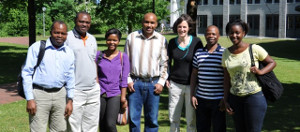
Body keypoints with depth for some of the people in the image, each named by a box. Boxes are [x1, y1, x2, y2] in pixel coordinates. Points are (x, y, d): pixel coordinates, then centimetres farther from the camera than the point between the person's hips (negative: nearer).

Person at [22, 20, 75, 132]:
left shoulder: (69, 53, 9)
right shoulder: (36, 48, -3)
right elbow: (27, 73, -4)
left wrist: (70, 100, 10)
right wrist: (30, 99, -10)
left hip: (60, 94, 4)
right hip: (39, 94, -4)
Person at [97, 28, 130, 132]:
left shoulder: (123, 57, 1)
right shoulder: (99, 55, 4)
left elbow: (124, 79, 0)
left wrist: (123, 97, -4)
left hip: (115, 94, -2)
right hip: (100, 94, 2)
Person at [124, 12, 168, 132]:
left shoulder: (162, 40, 5)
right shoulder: (131, 37, 4)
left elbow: (164, 63, 8)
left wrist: (161, 82, -1)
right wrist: (128, 80, 0)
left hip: (153, 84, 1)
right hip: (135, 82, 0)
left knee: (152, 119, 6)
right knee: (133, 118, 3)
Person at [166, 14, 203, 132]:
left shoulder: (196, 42, -5)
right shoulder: (172, 42, 3)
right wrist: (167, 78, 4)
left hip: (192, 85, -2)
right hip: (175, 84, 3)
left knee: (191, 120, 5)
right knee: (173, 119, 9)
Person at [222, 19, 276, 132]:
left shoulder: (254, 49, -7)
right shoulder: (226, 53, 5)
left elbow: (272, 63, 3)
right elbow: (226, 79, 9)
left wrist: (260, 72, -17)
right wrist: (225, 100, 6)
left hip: (254, 96, -4)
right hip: (235, 98, 4)